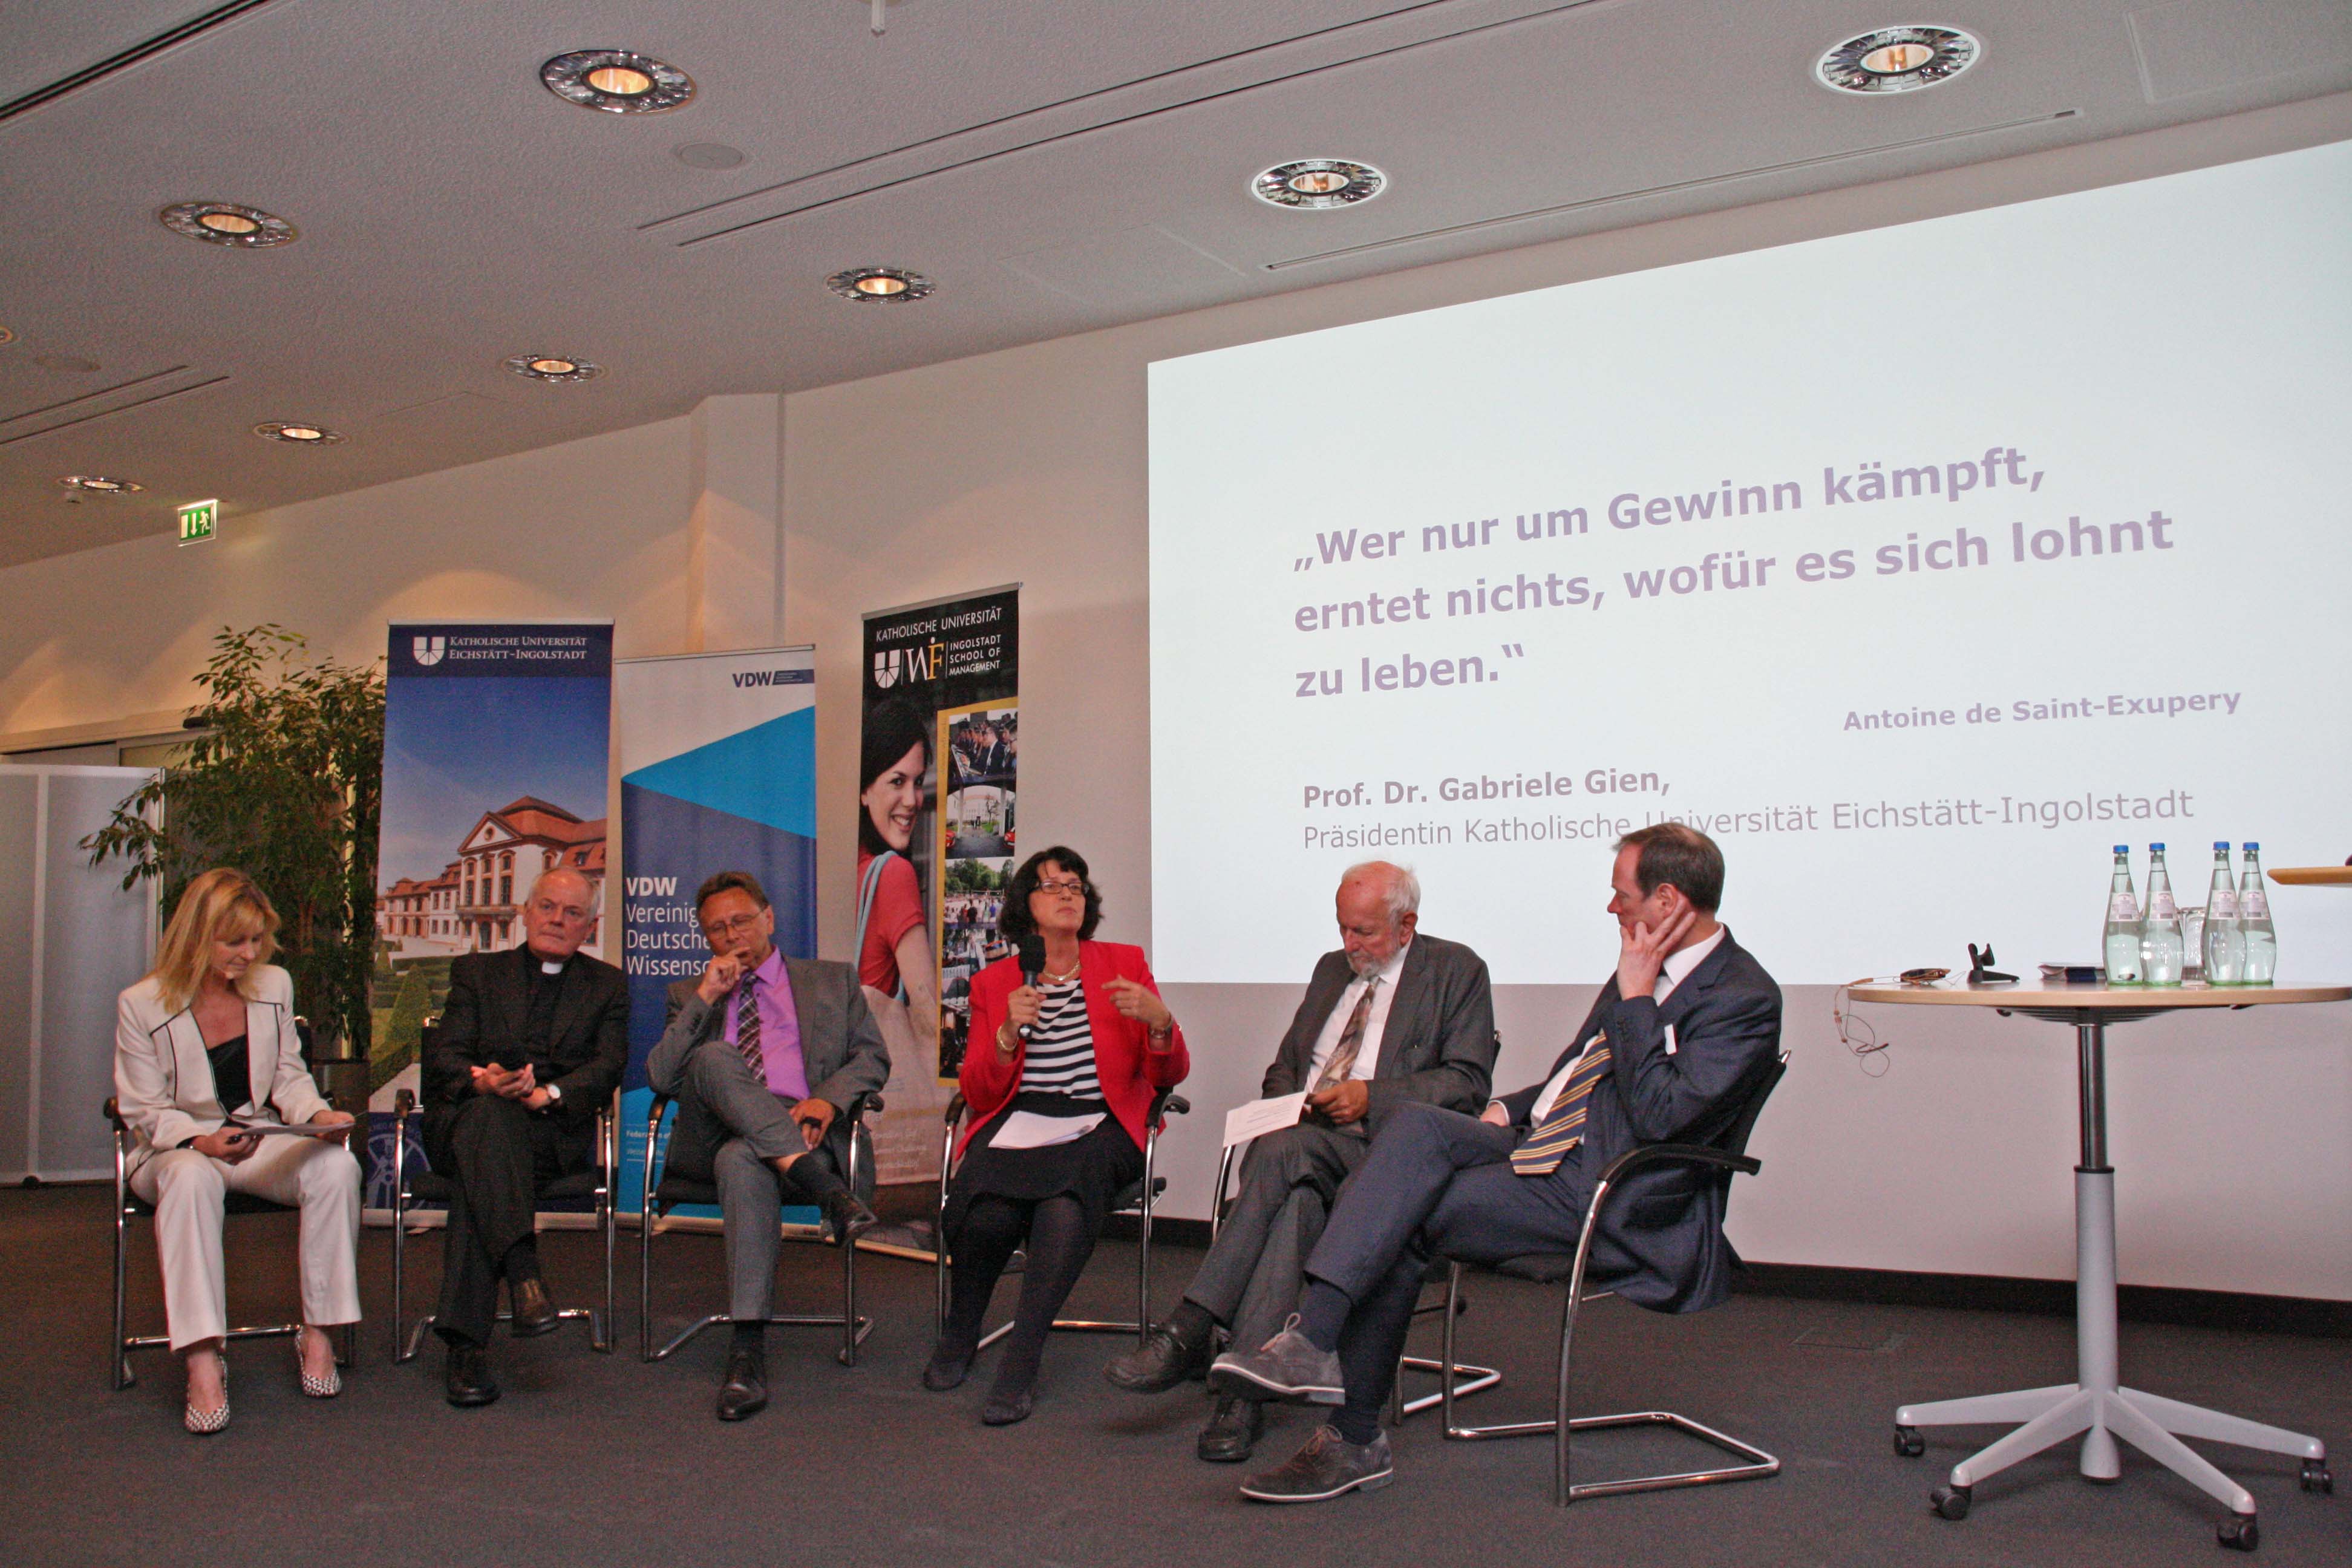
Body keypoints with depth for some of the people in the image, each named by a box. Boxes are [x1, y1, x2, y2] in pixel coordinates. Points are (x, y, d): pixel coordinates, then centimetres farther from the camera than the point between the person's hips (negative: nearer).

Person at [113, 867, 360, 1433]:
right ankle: (202, 1364, -42)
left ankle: (318, 1336, -20)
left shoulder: (275, 986, 5)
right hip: (174, 1149, -3)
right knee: (191, 1177, -41)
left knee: (338, 1165, -29)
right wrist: (201, 1141, -26)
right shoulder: (141, 1005, -5)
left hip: (260, 1141, 3)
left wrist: (318, 1114, -11)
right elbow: (146, 1111, -5)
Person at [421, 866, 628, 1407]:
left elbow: (608, 1067, 2)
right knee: (487, 1112, -38)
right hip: (465, 1121, 0)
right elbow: (443, 1056, 5)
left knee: (480, 1177, -34)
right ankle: (523, 1270, -53)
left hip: (555, 1130, 0)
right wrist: (481, 1080, -19)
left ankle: (466, 1343, -41)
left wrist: (548, 1094, -19)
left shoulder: (607, 986, 19)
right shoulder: (477, 972, 20)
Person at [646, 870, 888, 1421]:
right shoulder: (689, 996, 25)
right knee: (713, 1057, -31)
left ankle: (749, 1346, -41)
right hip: (712, 1138, 1)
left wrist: (827, 1098, -10)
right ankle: (823, 1187, -42)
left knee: (742, 1160, -37)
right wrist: (704, 998, 0)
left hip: (804, 1129, -1)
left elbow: (874, 1058, 11)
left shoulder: (832, 981, 23)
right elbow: (660, 1077, 9)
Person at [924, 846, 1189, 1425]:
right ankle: (960, 1335, -1)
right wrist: (1010, 1033, -10)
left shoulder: (1125, 964, 14)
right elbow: (978, 1096, 7)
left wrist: (1158, 1020, -13)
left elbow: (1170, 1076, 8)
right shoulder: (994, 982, 15)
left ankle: (1018, 1367, -29)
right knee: (988, 1211, -31)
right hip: (1017, 1124, 1)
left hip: (1102, 1127, -1)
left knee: (1066, 1199, -36)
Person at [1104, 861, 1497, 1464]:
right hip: (1300, 1140, 4)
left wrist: (1371, 1097, -13)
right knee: (1298, 1199, -33)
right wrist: (1284, 1103, 4)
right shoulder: (1331, 968, 26)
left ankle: (1190, 1334, -34)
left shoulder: (1457, 972, 8)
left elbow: (1467, 1083, -2)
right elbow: (1284, 1067, 29)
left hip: (1382, 1147, -4)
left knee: (1286, 1152, -35)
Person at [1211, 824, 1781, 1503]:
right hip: (1544, 1145, 8)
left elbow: (1659, 1116, -22)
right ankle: (1314, 1337, -22)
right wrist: (1510, 1110, 8)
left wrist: (1634, 996, -17)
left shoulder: (1744, 999, -12)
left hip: (1603, 1196, -8)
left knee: (1400, 1221, -18)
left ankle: (1354, 1440, -10)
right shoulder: (1647, 966, 15)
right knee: (1417, 1124, -17)